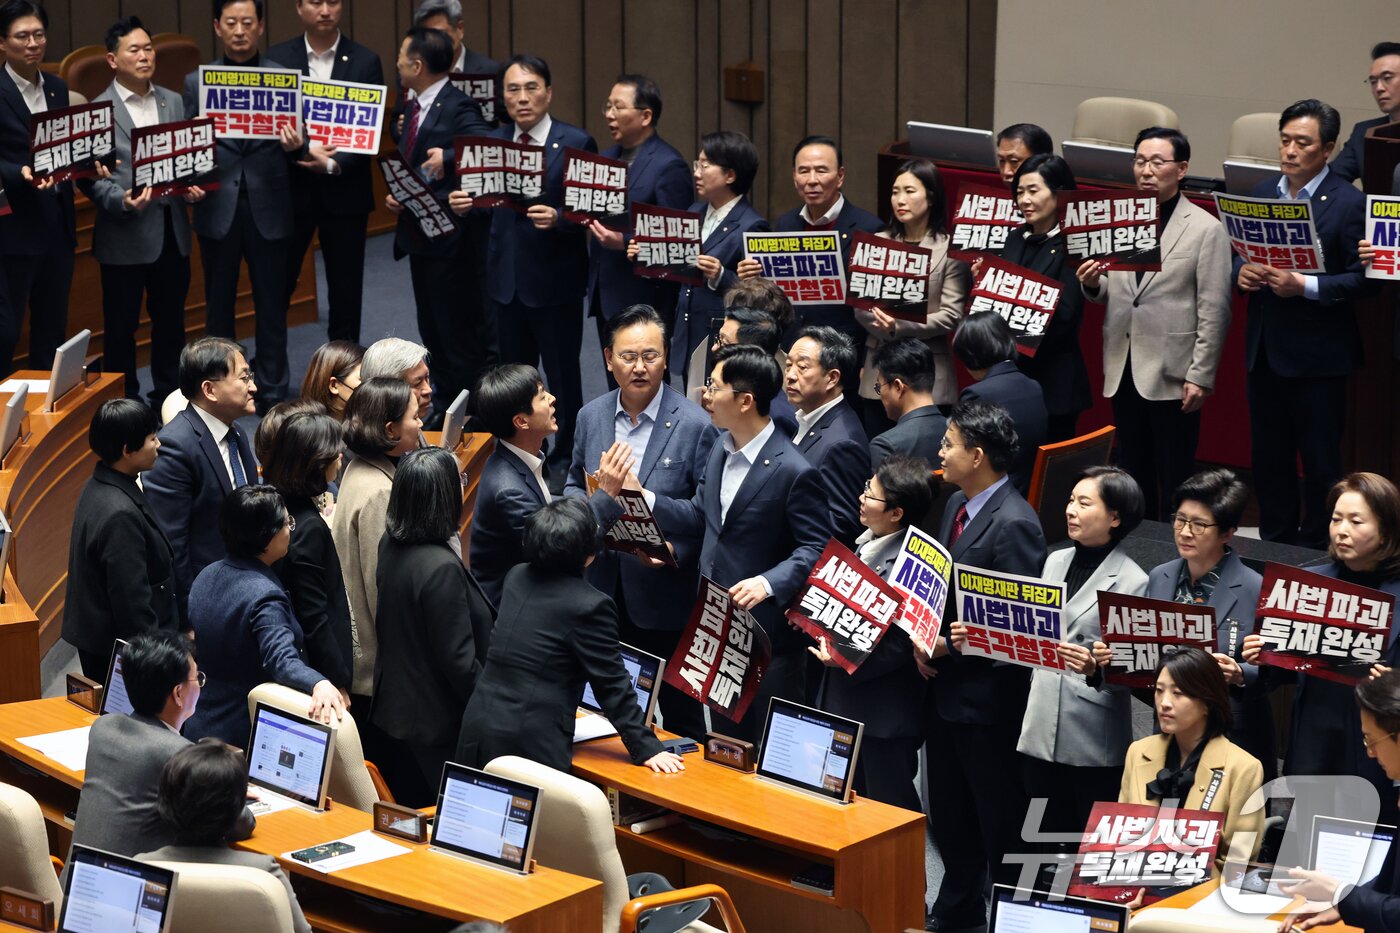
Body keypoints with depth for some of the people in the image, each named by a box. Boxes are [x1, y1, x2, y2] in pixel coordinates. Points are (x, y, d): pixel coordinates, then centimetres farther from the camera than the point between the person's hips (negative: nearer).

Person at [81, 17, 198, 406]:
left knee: (171, 321, 12)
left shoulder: (174, 102, 10)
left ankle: (168, 396, 24)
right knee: (121, 325, 4)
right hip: (125, 235, -5)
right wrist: (123, 202, -24)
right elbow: (90, 176, -8)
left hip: (172, 230, 5)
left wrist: (192, 187, -6)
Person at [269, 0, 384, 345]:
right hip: (291, 188, 0)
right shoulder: (277, 57, 1)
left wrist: (334, 164, -19)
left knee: (345, 287, 7)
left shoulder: (365, 61, 0)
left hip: (345, 190, 0)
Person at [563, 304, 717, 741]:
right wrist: (596, 505, -8)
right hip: (604, 591, 4)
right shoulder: (591, 416, 2)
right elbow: (573, 484, 14)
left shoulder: (695, 425, -13)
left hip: (665, 596, -4)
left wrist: (674, 550, -25)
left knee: (679, 712, 9)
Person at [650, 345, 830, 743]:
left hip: (766, 632, -8)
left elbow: (816, 547, -19)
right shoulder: (721, 448, 5)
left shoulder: (794, 471, -21)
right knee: (725, 740, 20)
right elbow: (699, 515, 14)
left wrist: (769, 583, -31)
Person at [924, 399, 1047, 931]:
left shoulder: (1014, 525, -22)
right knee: (947, 811, 22)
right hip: (943, 683, 9)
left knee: (997, 816, 6)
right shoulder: (956, 505, 6)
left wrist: (950, 645, -20)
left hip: (986, 693, -9)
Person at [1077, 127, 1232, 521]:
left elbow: (1214, 311, -7)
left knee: (1174, 480, 2)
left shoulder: (1206, 229, -4)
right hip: (1124, 370, 5)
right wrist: (1092, 284, -8)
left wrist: (1200, 376, -11)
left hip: (1172, 374, -5)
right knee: (1132, 477, 12)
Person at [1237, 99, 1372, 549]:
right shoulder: (1261, 194, 8)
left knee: (1320, 462, 4)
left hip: (1317, 356, -6)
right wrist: (1242, 271, -7)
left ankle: (1315, 551, 16)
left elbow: (1362, 279, -12)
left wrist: (1305, 286, -23)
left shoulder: (1349, 203, -10)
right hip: (1264, 351, 6)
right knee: (1267, 457, 14)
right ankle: (1275, 545, 27)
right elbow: (1241, 254, 16)